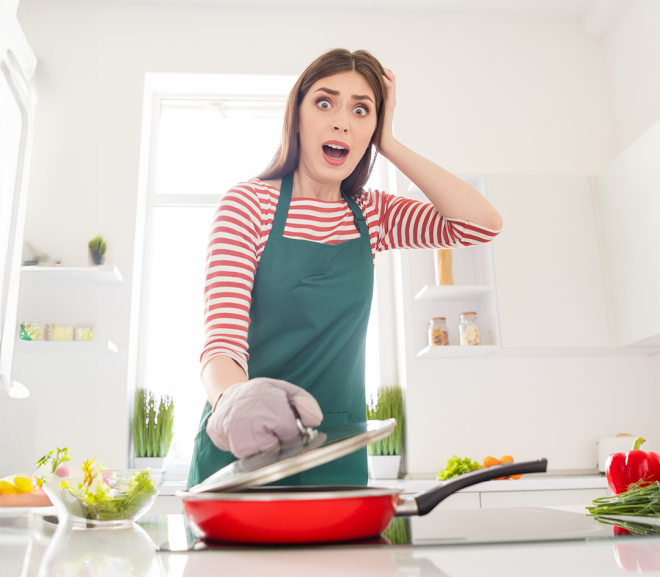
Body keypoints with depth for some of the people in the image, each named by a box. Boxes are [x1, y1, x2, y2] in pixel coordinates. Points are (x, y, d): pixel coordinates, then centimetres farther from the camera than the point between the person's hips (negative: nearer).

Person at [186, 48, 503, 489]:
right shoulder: (247, 204, -7)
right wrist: (232, 401, -40)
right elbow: (222, 339, -17)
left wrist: (388, 144, -6)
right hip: (243, 447, -3)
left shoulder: (371, 215, 6)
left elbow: (483, 223, -8)